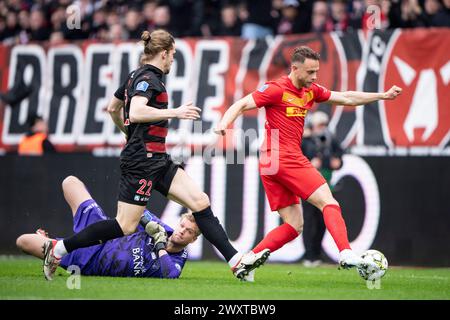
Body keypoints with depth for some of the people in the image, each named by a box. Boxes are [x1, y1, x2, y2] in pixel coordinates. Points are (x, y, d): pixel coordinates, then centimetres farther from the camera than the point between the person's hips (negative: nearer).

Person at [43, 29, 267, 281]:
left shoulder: (137, 76, 17)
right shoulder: (148, 78, -12)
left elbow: (113, 108, 28)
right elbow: (136, 112, -29)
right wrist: (175, 112, -23)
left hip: (158, 161, 10)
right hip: (142, 162, -10)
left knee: (201, 202, 2)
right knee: (125, 226, -8)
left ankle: (235, 260, -1)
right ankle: (59, 249, -1)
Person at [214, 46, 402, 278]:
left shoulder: (311, 91, 16)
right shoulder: (276, 89, -7)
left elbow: (346, 98, 21)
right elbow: (241, 105, -10)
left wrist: (383, 96, 16)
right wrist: (225, 122, -29)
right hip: (286, 159, -9)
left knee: (293, 226, 7)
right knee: (329, 203, -12)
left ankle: (247, 260, 1)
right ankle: (345, 253, -24)